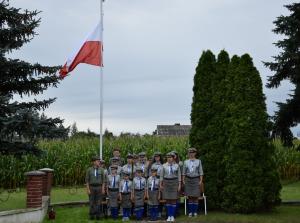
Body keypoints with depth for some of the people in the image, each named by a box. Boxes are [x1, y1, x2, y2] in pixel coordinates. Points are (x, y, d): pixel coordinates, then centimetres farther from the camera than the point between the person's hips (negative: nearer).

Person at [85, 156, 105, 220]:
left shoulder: (101, 170, 1)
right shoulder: (89, 170, -1)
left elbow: (103, 180, 2)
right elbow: (87, 180, 0)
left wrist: (103, 189, -4)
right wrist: (88, 189, -7)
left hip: (99, 187, 1)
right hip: (91, 187, -1)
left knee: (98, 202, 3)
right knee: (92, 202, 4)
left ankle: (98, 215, 10)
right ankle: (92, 215, 12)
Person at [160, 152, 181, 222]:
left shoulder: (177, 166, 0)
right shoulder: (164, 166, 1)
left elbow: (179, 176, 1)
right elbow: (162, 175, 4)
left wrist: (179, 185, -5)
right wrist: (161, 185, 0)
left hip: (174, 182, -1)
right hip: (166, 182, 1)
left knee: (173, 199, -1)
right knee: (167, 199, 2)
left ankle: (172, 216, 7)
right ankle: (169, 216, 10)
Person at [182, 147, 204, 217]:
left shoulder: (198, 161, 2)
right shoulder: (186, 162, 6)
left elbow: (201, 172, 0)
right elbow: (184, 172, 7)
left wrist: (201, 181, -8)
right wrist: (183, 180, -1)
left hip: (196, 179, -1)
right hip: (188, 179, 1)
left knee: (195, 196, -1)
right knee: (190, 196, 1)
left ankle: (195, 212, 8)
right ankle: (190, 212, 7)